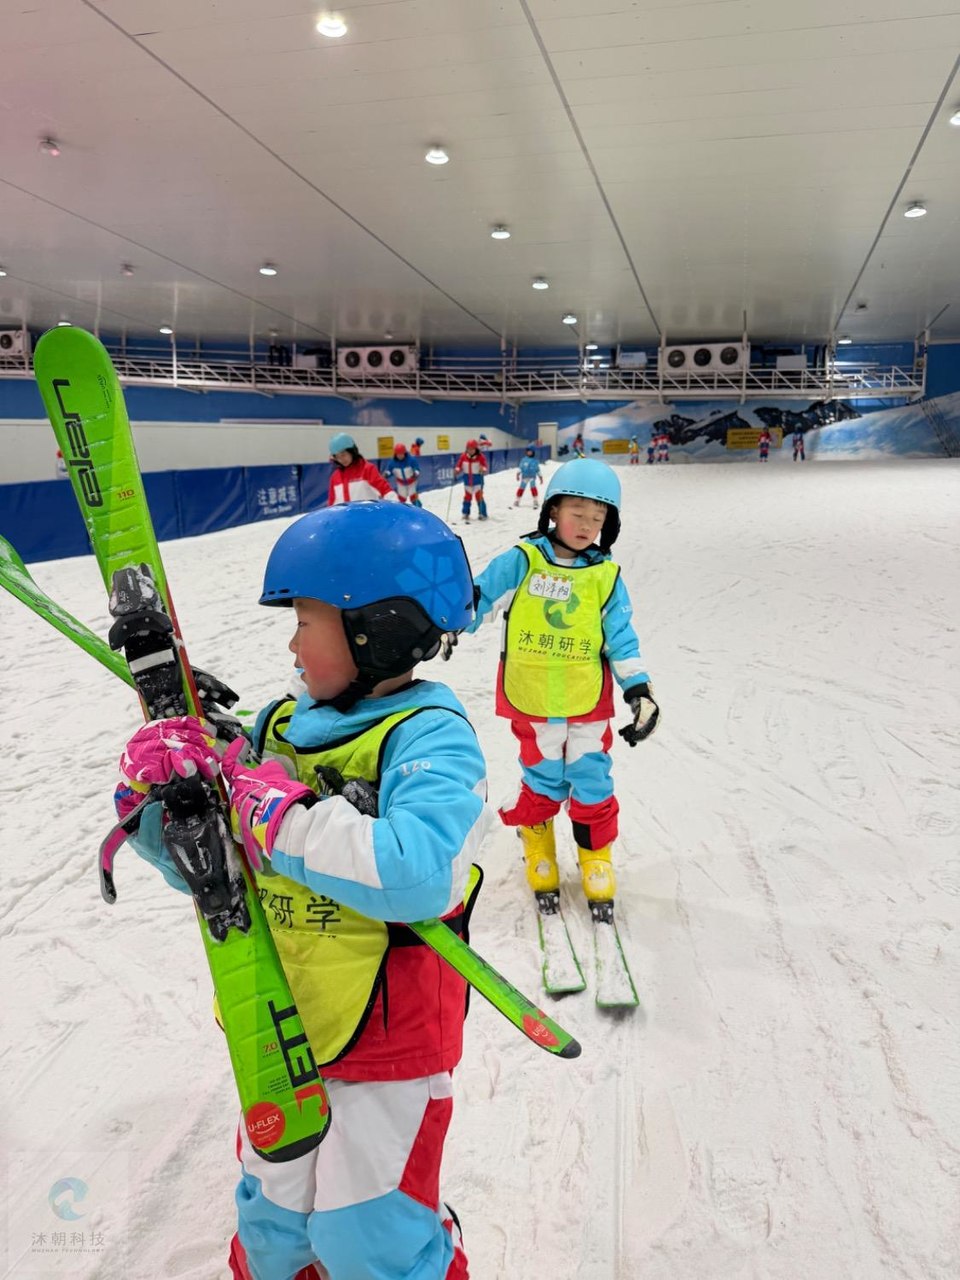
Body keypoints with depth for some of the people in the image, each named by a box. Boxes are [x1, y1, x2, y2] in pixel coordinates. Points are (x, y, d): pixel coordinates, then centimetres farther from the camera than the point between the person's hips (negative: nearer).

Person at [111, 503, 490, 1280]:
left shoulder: (430, 737, -20)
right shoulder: (282, 726, -1)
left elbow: (417, 875, -38)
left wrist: (283, 815, -32)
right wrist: (161, 792, -14)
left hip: (389, 1041, -6)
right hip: (279, 1034, 6)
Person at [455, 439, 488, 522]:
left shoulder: (480, 457, -12)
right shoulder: (463, 457, -4)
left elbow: (485, 469, -16)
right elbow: (459, 466, 0)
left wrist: (483, 470, -38)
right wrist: (457, 470, -20)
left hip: (478, 479, -3)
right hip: (467, 480, 3)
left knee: (479, 496, -2)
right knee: (467, 496, 11)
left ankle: (482, 514, 9)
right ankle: (466, 514, 22)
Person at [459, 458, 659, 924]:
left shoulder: (607, 577, -1)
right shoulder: (521, 561, -7)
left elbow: (622, 640, 2)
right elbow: (480, 597, -2)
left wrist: (640, 692, -4)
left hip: (589, 702, 2)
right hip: (531, 702, -1)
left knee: (592, 783, 8)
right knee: (543, 782, 9)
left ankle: (595, 859, 29)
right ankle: (538, 855, 33)